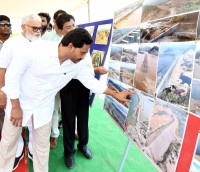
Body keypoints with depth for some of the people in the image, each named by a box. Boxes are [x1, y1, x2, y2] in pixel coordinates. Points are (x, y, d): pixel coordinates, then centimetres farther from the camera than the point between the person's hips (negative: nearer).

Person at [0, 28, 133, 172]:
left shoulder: (77, 64, -14)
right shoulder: (38, 48, -28)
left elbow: (92, 82, 1)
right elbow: (13, 72, -20)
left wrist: (116, 95, 2)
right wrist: (16, 106, -17)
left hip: (43, 107, 3)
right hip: (19, 101, -2)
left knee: (42, 144, 12)